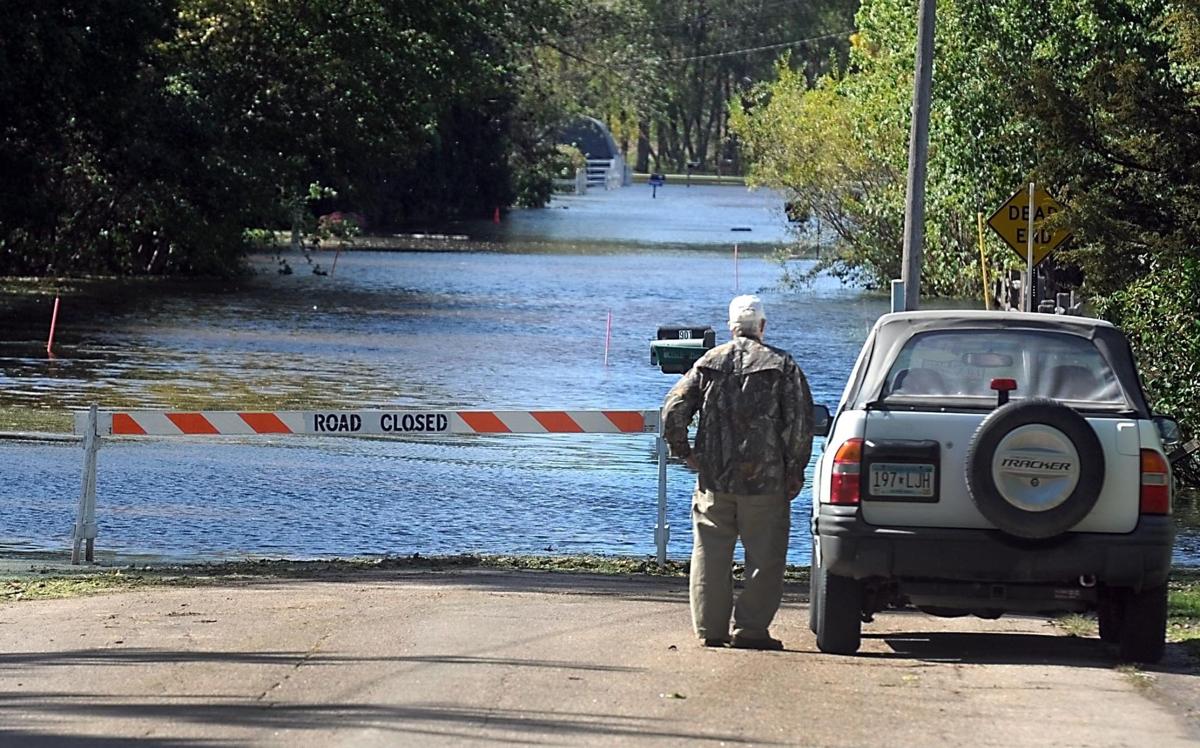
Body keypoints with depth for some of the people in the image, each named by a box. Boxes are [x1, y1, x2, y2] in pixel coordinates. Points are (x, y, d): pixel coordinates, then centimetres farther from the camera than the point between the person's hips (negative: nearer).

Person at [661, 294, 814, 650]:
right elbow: (799, 423, -8)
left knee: (710, 555, 9)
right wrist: (795, 471, -1)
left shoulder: (709, 363, 5)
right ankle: (750, 629, -1)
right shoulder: (782, 366, -2)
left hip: (714, 478, 3)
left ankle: (710, 628, 9)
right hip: (765, 481, -3)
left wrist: (682, 449, 12)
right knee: (764, 557, 3)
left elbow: (673, 410, 0)